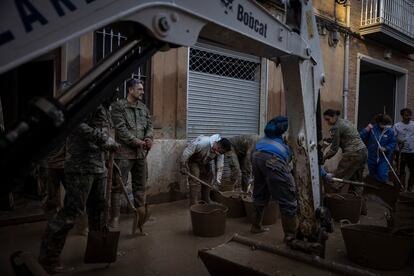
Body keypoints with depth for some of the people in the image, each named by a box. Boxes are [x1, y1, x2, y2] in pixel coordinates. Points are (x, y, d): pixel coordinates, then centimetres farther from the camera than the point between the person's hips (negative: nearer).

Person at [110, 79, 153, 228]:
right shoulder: (118, 105, -4)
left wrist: (148, 138, -9)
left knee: (141, 185, 13)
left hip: (141, 152, 6)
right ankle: (115, 217, 5)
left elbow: (149, 124, 11)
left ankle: (141, 213, 24)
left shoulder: (143, 107, 16)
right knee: (119, 185, -3)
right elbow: (120, 128, -13)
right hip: (124, 152, -6)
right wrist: (136, 141, -17)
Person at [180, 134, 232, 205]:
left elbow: (219, 166, -12)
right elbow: (187, 152, -34)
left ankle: (206, 201, 22)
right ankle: (194, 204, -7)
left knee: (207, 179, 8)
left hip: (205, 162, 7)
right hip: (193, 160, -6)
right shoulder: (203, 142, -41)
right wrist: (183, 167, -27)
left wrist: (218, 180, -17)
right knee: (195, 182, -13)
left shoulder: (219, 151, -20)